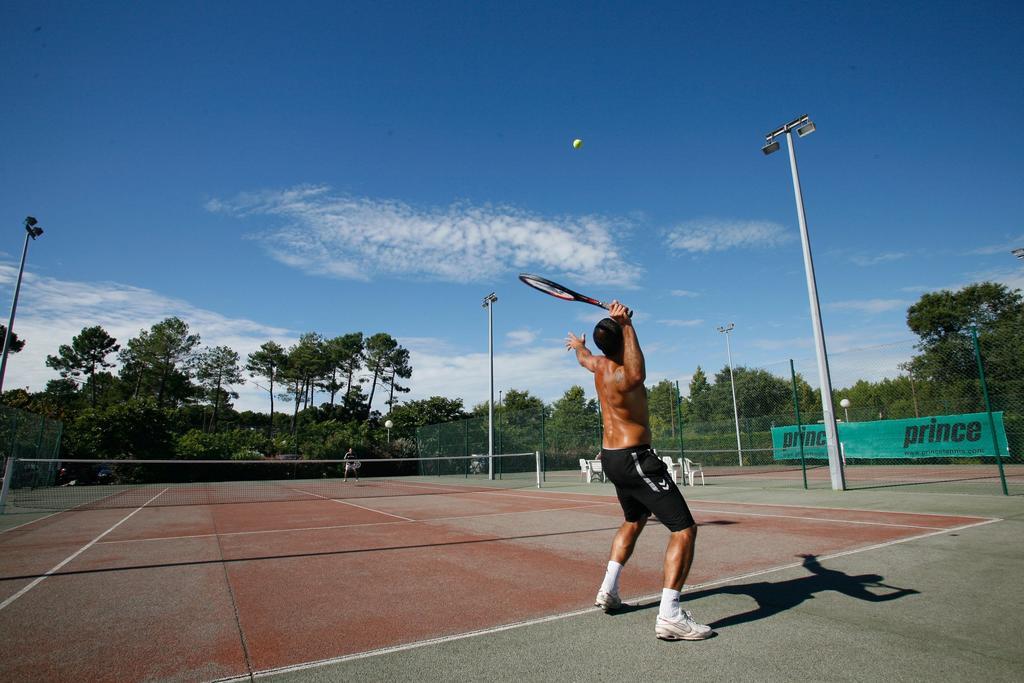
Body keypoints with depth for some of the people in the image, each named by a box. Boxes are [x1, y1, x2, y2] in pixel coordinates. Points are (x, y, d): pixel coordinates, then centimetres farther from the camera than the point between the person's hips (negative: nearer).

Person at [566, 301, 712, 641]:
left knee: (634, 521, 28)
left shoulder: (600, 364, 4)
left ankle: (608, 590, 33)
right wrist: (626, 324, -48)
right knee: (685, 529, -8)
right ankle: (669, 616, -11)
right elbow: (637, 374, -50)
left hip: (612, 457, 10)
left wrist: (578, 344, 52)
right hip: (635, 459, -10)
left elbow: (584, 357, 30)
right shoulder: (621, 376, -23)